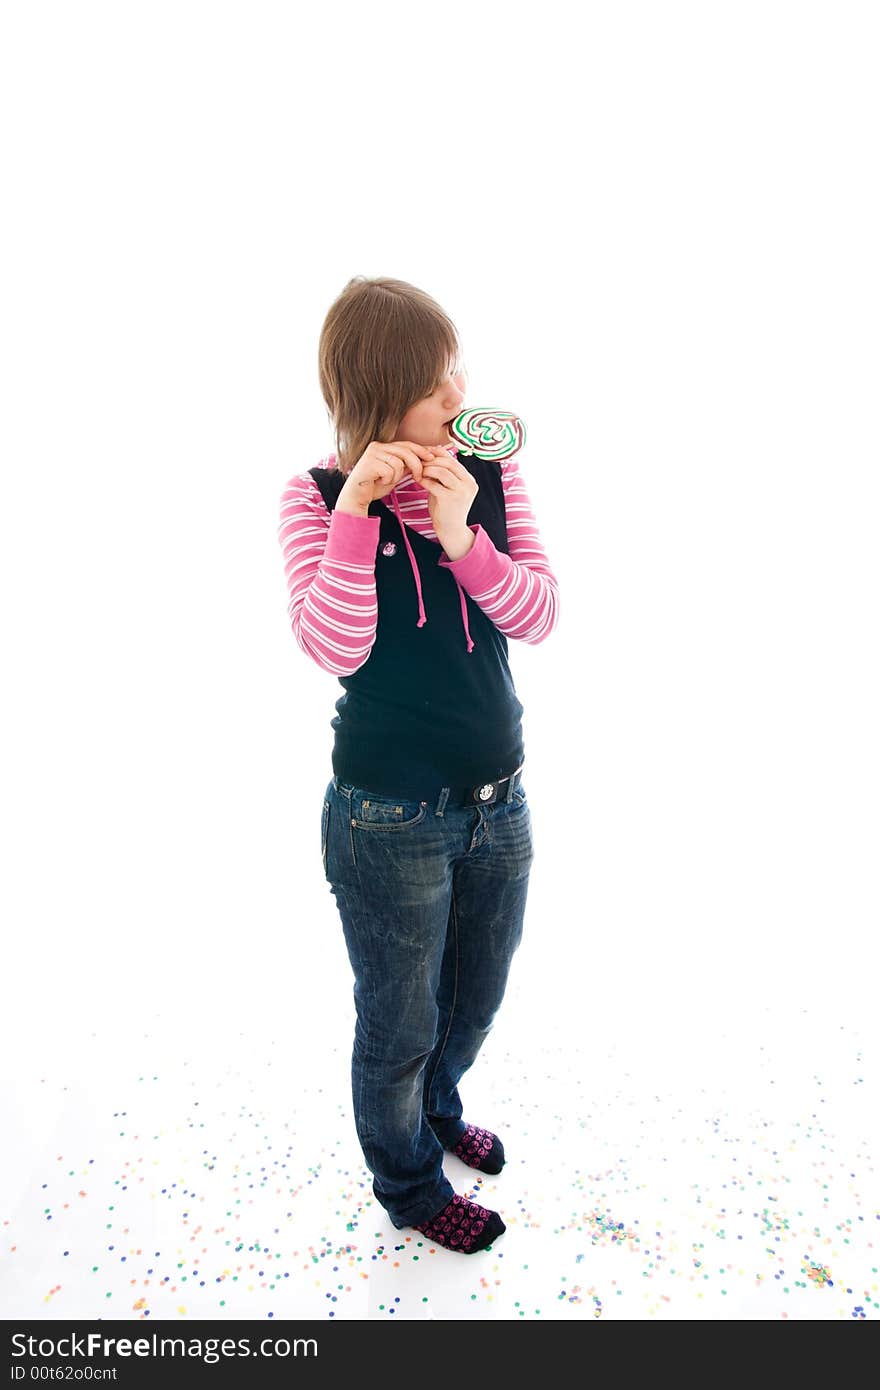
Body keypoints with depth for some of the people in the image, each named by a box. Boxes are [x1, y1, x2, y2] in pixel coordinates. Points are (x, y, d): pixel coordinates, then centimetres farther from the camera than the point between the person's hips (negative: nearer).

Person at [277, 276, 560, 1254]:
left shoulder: (491, 475, -2)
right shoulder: (316, 498, -11)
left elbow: (541, 618, -7)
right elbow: (333, 649, -22)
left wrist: (461, 538, -22)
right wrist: (358, 510, -28)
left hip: (498, 804, 5)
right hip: (390, 823, -4)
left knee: (474, 1004, 27)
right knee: (397, 1029, 18)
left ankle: (435, 1108, 61)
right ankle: (408, 1185, 49)